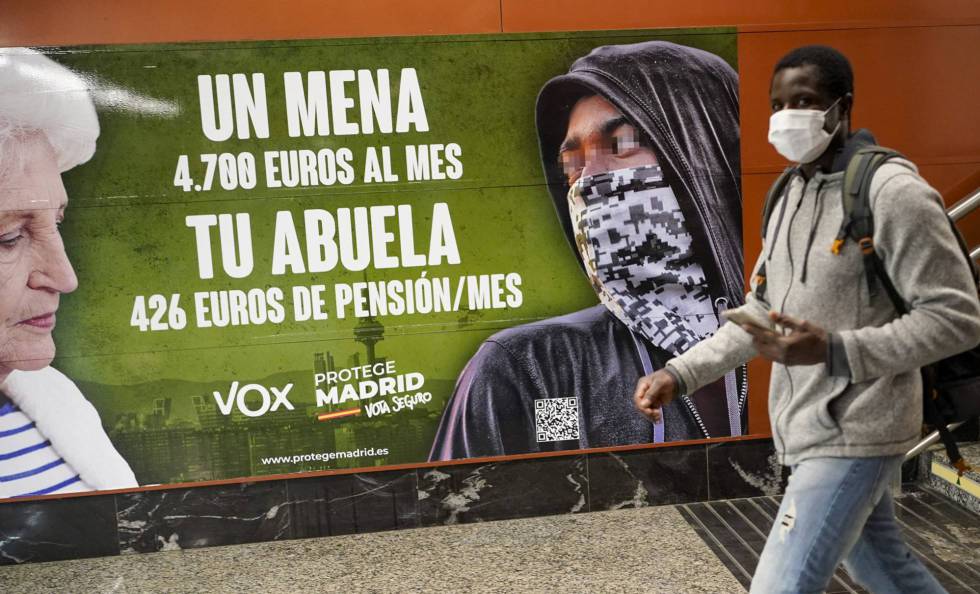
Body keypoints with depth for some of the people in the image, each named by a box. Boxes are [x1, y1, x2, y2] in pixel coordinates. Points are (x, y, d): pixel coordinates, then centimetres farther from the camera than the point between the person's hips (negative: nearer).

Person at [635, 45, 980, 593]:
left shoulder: (893, 191, -16)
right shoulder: (789, 195, 10)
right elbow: (762, 313, 12)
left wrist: (834, 351, -29)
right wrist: (680, 373, 1)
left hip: (851, 434, -8)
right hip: (809, 426, 8)